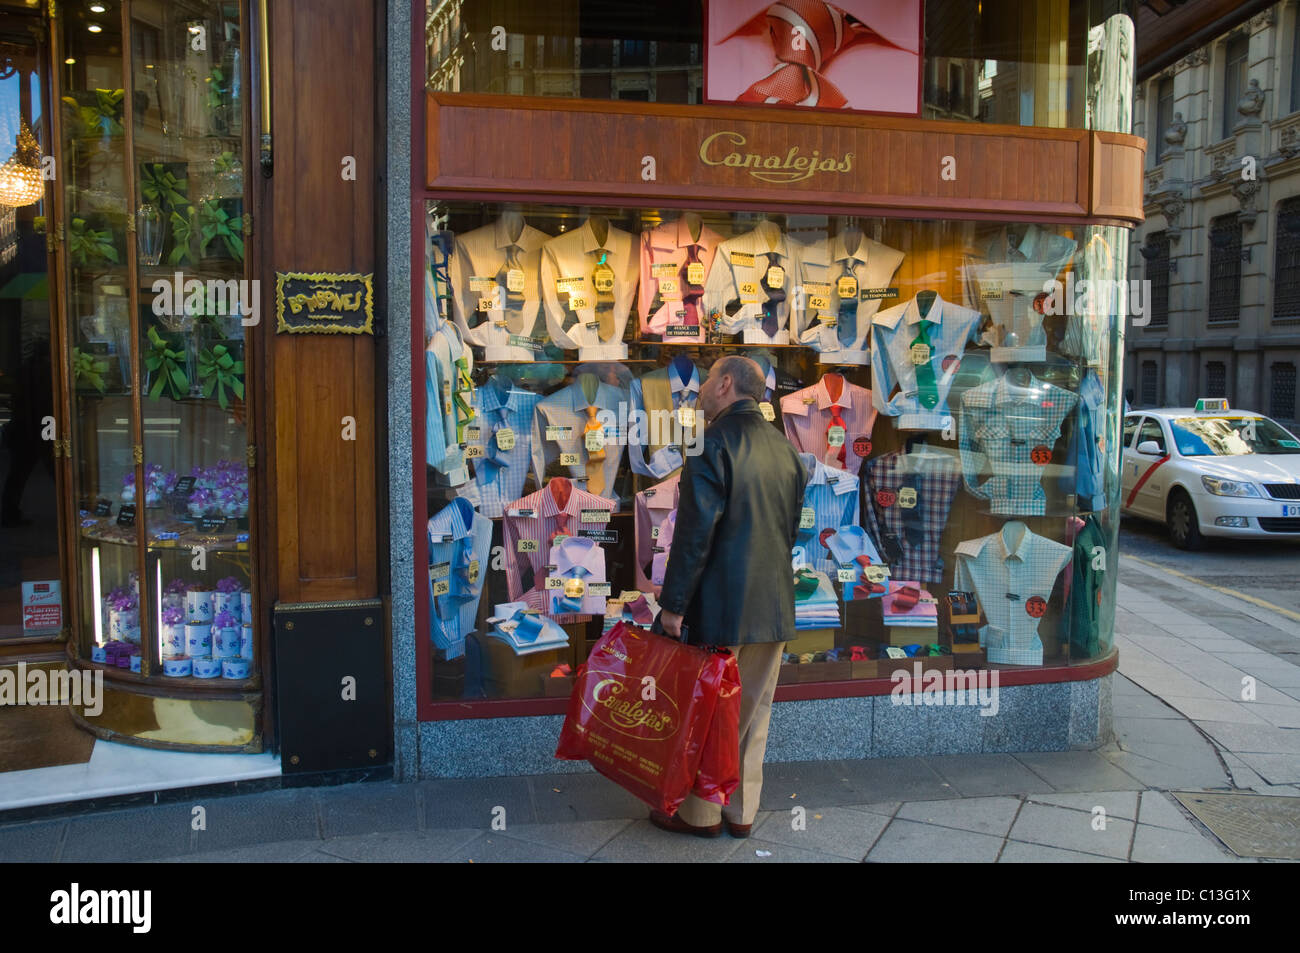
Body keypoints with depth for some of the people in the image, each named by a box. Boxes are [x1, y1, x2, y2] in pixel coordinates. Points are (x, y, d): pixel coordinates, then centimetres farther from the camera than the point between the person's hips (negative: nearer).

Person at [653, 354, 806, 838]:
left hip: (722, 603, -7)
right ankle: (742, 812, 23)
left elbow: (695, 531, -17)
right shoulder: (783, 446, 11)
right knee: (753, 712, 14)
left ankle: (701, 813, 17)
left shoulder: (715, 442, -13)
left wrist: (674, 603, -13)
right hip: (774, 603, 7)